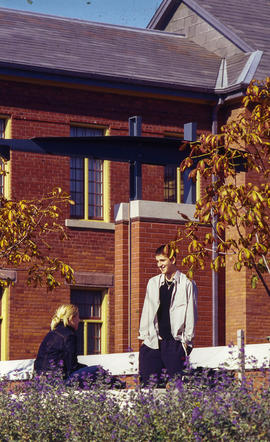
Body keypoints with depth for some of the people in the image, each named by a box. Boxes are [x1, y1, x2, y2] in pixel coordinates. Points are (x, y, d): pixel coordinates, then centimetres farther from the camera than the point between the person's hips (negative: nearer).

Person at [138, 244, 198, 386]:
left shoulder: (187, 284, 1)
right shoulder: (153, 283, 15)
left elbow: (191, 314, 1)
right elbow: (147, 310, 17)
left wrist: (187, 341, -2)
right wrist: (144, 336, 11)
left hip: (175, 342, -4)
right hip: (153, 341, 4)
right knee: (149, 384, 0)